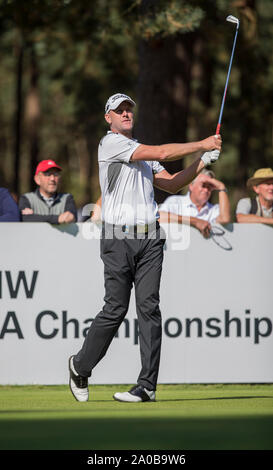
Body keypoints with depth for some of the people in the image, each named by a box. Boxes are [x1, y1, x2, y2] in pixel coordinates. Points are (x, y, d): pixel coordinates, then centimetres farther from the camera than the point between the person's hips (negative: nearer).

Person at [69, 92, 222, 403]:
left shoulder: (143, 152, 22)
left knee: (149, 307, -4)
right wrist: (202, 144, -4)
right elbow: (162, 153, -11)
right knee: (116, 308, -6)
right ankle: (81, 366, 16)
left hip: (150, 240, 6)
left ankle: (147, 385, -6)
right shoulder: (111, 144, -4)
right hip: (118, 238, -6)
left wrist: (202, 163, 7)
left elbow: (171, 184, 20)